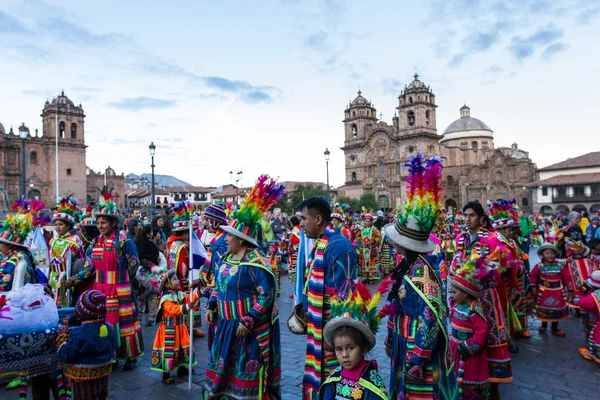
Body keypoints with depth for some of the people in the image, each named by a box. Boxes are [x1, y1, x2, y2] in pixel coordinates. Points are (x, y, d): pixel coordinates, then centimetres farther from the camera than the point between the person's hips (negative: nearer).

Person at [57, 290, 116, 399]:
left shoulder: (78, 333, -25)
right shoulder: (108, 328, -5)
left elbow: (66, 356, -17)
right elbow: (112, 350, 8)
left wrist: (62, 336, -8)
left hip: (83, 378, -6)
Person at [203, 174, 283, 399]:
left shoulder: (255, 262, -21)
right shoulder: (226, 258, 6)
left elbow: (267, 295, -22)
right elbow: (219, 286, 19)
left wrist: (248, 321, -23)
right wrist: (211, 307, 8)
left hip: (249, 327, -8)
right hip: (226, 323, 8)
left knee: (246, 368, 5)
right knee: (224, 364, 20)